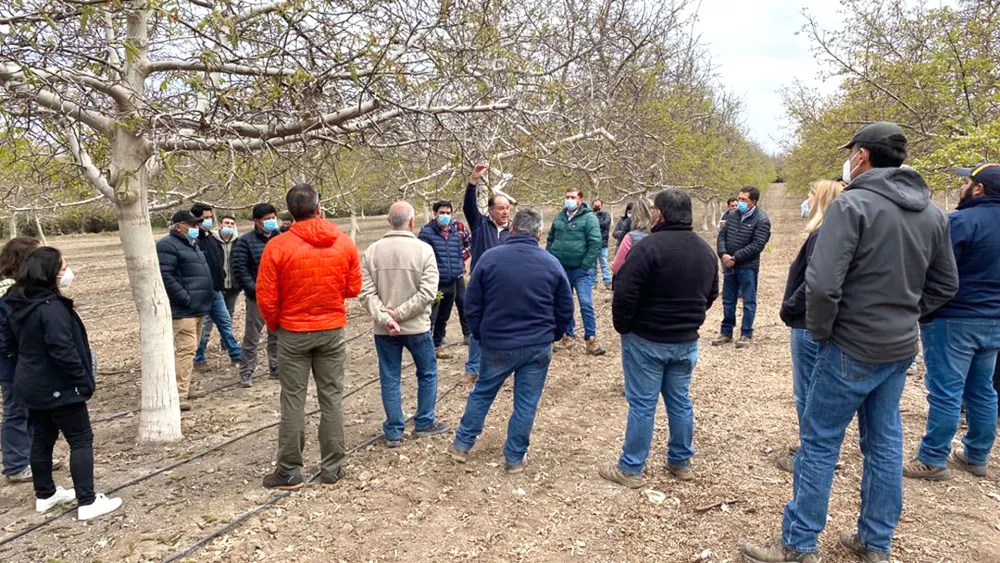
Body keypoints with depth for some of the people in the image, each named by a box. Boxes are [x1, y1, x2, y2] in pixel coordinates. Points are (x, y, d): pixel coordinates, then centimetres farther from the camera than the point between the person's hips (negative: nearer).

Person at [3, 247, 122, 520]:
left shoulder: (17, 305, 5)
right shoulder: (52, 307, -24)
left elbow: (12, 346, 14)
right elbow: (63, 351, -25)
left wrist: (24, 372, 22)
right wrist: (84, 381, -17)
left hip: (31, 385, 9)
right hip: (57, 387, -9)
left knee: (41, 439, 19)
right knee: (81, 440, -2)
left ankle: (45, 494, 32)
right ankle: (87, 502, -1)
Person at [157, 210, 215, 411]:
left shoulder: (191, 244, 21)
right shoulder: (168, 245, -10)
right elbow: (165, 276, -20)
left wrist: (208, 296, 18)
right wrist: (185, 298, -21)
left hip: (197, 307, 10)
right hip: (183, 310, -10)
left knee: (189, 349, 15)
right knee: (186, 349, -13)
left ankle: (183, 387, 24)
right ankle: (179, 395, -13)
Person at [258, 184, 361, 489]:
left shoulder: (277, 246, -12)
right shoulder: (344, 243, -6)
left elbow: (266, 297, -8)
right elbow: (353, 288, 2)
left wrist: (274, 325, 9)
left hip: (293, 333, -2)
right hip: (333, 331, 2)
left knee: (293, 400, 7)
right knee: (331, 398, 9)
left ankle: (289, 471, 16)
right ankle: (332, 469, 17)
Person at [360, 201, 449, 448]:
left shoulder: (372, 251, -3)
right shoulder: (423, 250, -10)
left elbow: (366, 293, -9)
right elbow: (427, 292, -18)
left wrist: (384, 317, -13)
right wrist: (399, 314, -14)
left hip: (383, 330, 2)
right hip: (417, 327, -2)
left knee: (389, 379, 11)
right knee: (427, 373, 18)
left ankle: (394, 432, 17)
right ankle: (424, 423, 27)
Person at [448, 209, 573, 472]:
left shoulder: (489, 258, -8)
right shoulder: (551, 263, -4)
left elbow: (472, 304, -2)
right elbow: (565, 310, 2)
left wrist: (480, 335, 12)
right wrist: (552, 335, 18)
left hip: (497, 344, 0)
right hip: (539, 347, 0)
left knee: (482, 393, 18)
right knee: (526, 403, 11)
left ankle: (462, 445, 27)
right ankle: (515, 458, 20)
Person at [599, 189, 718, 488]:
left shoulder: (649, 246, -19)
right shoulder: (706, 250, 6)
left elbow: (624, 293, -22)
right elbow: (711, 295, 15)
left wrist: (623, 328, -7)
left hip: (646, 340, -6)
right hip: (687, 341, 6)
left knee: (642, 404, 1)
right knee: (680, 401, 17)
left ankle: (630, 469, 11)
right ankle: (681, 462, 29)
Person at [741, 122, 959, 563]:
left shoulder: (852, 204, -17)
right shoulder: (932, 213, 6)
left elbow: (822, 284, -25)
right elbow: (944, 285, 14)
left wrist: (820, 331, -10)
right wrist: (904, 314, 14)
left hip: (853, 347, -7)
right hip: (902, 348, 7)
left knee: (819, 443, 2)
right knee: (885, 443, 16)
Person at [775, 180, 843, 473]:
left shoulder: (822, 235, -19)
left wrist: (788, 309, -13)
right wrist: (791, 308, 12)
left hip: (808, 325, -10)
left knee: (806, 393, 1)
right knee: (815, 391, 19)